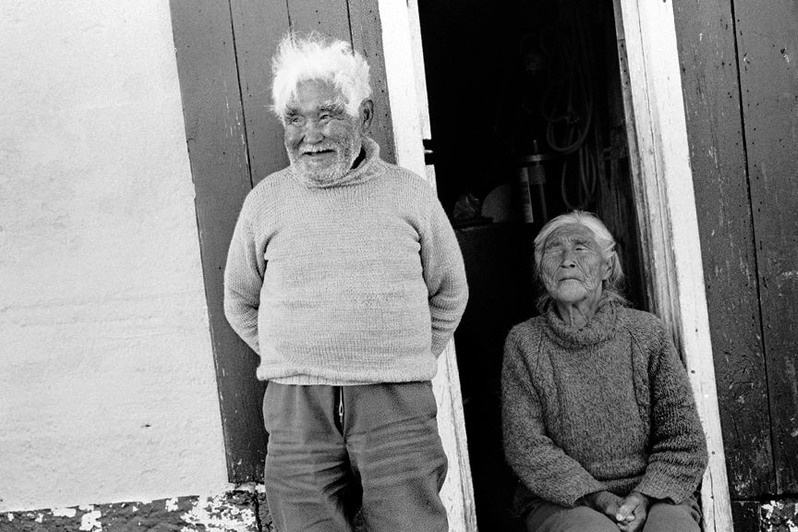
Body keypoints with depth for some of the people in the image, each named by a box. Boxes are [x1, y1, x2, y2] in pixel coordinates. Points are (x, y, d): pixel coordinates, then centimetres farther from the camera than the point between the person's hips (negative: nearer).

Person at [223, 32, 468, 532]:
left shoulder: (410, 192, 4)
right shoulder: (266, 199, 5)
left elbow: (450, 291, 15)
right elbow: (240, 302, 16)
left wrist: (411, 359, 10)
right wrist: (294, 359, 10)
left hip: (397, 402, -1)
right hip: (296, 406, 1)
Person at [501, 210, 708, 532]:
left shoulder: (647, 333, 5)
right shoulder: (523, 342, 2)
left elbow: (684, 440, 4)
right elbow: (525, 446, -5)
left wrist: (645, 496, -13)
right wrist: (598, 498, -16)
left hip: (653, 495, 1)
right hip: (563, 503, -1)